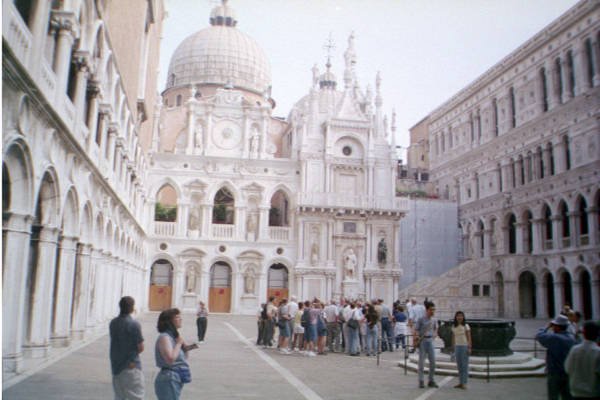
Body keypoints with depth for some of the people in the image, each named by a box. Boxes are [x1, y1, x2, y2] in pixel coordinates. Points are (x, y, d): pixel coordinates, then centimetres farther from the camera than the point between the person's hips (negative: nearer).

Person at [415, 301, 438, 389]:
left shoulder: (434, 320, 7)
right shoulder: (421, 319, -7)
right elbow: (416, 330, -4)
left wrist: (434, 335, 3)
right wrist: (417, 337, -21)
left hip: (430, 340, 4)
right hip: (423, 341, -4)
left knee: (433, 361, 3)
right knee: (421, 361, -1)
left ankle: (431, 381, 15)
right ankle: (421, 381, 6)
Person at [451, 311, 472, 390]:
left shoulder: (466, 326, -4)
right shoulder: (454, 327, 8)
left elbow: (469, 337, -5)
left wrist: (469, 348, -12)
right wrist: (453, 348, 10)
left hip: (464, 346, -5)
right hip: (457, 347, 5)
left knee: (465, 365, -3)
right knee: (459, 366, 8)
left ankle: (464, 383, -1)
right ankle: (460, 382, 13)